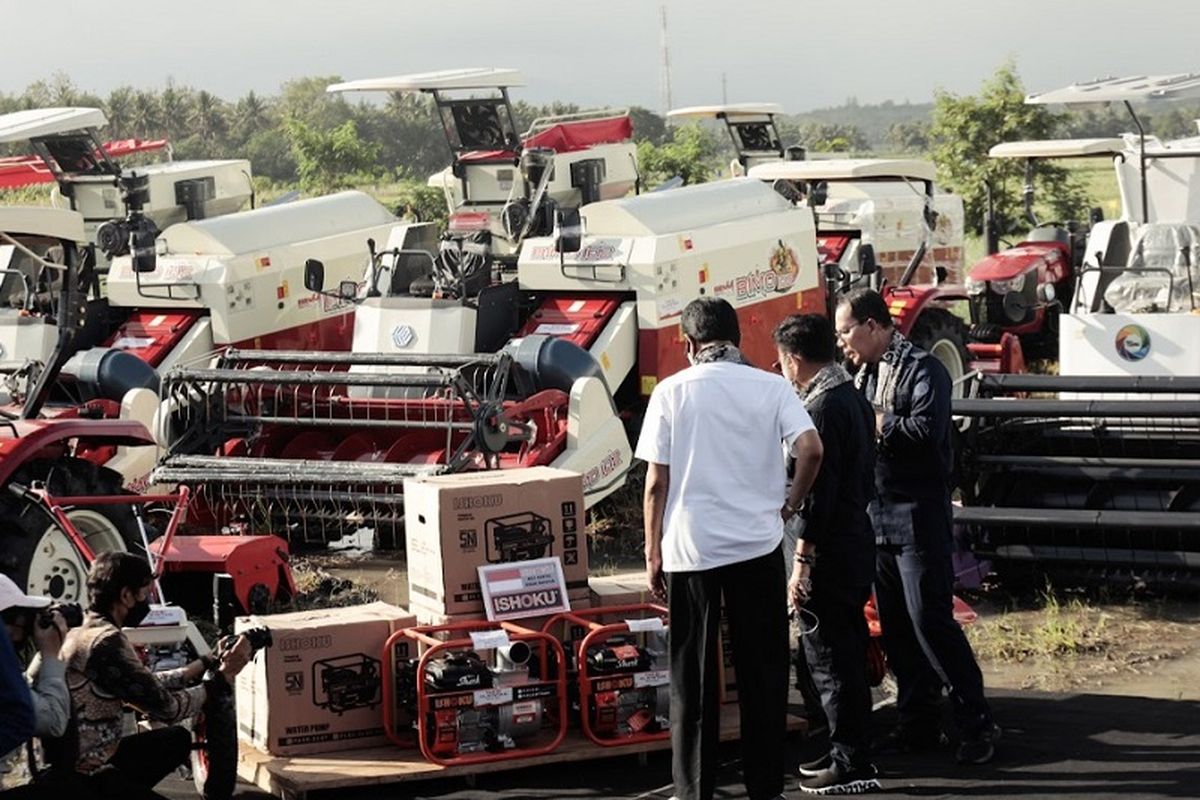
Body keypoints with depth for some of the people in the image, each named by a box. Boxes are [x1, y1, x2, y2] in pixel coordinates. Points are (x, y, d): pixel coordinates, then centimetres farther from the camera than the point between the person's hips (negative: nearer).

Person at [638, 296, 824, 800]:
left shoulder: (672, 392, -1)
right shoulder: (771, 387, 1)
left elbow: (656, 483, -3)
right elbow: (811, 449, -12)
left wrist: (653, 553, 5)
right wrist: (791, 503, 5)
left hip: (690, 549, -1)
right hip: (757, 545, 1)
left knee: (693, 677, 8)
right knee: (762, 671, 10)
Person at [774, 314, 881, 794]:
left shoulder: (822, 407, -18)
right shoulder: (853, 397, 13)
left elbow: (817, 490, -21)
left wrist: (802, 561, -19)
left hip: (830, 553, -10)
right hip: (856, 542, 10)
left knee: (829, 656, -4)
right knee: (846, 651, 17)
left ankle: (852, 764, 0)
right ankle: (849, 750, 25)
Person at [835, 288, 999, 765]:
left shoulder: (923, 369, -10)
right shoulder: (865, 374, 15)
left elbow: (925, 430, -23)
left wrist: (872, 420, -14)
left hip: (919, 515, -8)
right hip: (878, 514, 8)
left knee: (929, 619, -10)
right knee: (895, 625, 10)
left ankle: (976, 723, -2)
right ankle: (919, 724, 18)